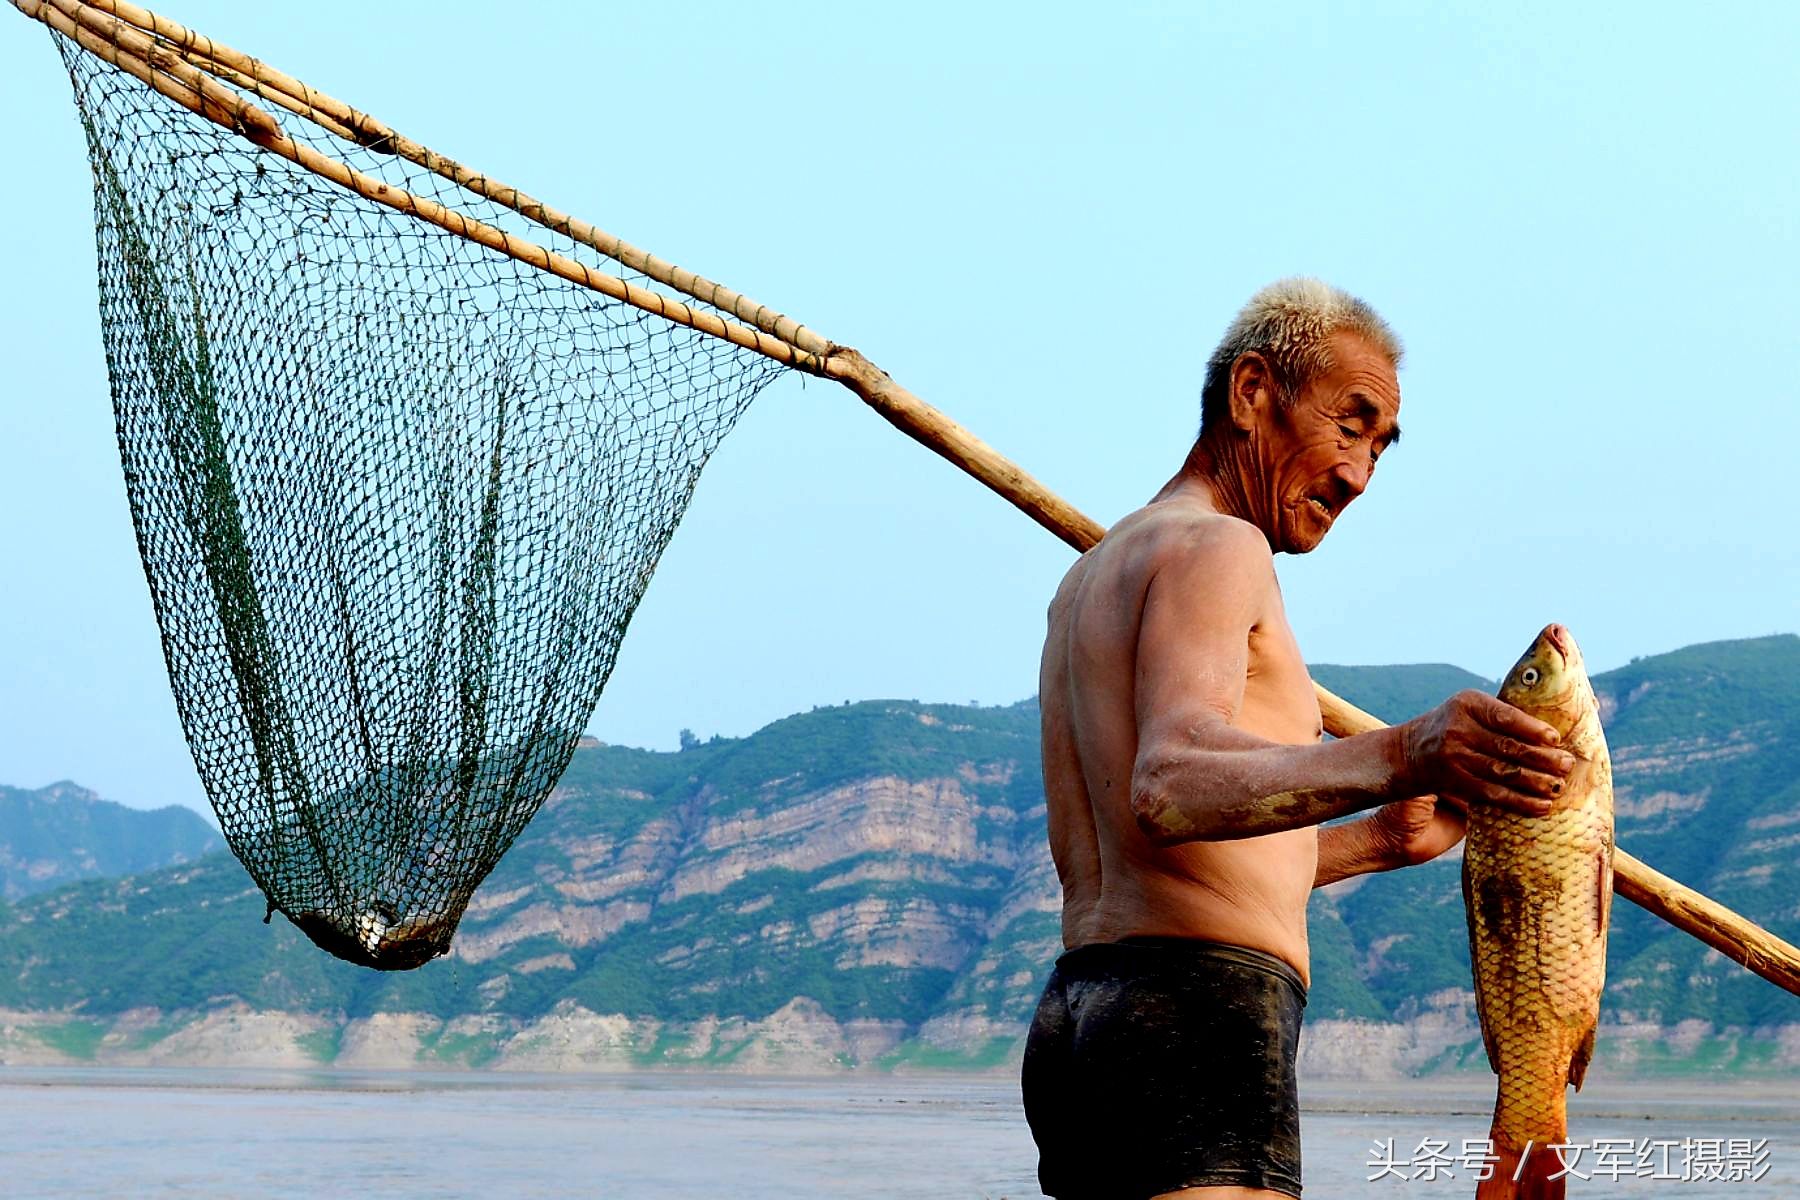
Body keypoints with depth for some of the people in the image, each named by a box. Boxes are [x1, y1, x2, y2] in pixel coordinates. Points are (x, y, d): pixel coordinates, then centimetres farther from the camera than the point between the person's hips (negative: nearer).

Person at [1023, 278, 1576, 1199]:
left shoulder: (1091, 578, 25)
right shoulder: (1214, 547, -5)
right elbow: (1170, 789, -25)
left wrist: (1381, 839, 28)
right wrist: (1397, 759, -40)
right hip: (1195, 1012, -10)